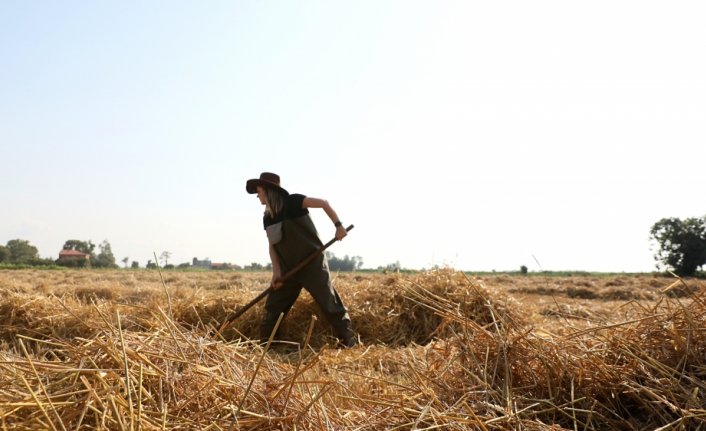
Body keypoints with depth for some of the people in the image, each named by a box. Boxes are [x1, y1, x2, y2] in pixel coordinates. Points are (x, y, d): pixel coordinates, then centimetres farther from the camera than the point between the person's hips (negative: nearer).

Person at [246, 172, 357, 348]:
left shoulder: (292, 202, -14)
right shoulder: (267, 218, 7)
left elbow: (323, 203, -13)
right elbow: (273, 246, 9)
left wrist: (338, 225, -20)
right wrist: (276, 271, -3)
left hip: (313, 263, -7)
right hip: (289, 268, 7)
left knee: (330, 304, -7)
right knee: (273, 306, 8)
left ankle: (350, 343, 0)